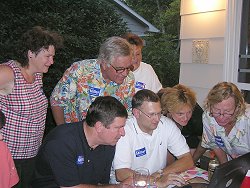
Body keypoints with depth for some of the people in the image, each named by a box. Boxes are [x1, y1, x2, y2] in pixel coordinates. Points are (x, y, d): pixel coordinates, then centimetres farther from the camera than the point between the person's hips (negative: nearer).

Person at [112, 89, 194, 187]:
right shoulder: (124, 131, -16)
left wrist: (161, 173, -17)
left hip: (162, 179, 3)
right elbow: (121, 174, -23)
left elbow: (188, 161, -4)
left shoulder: (167, 124, -5)